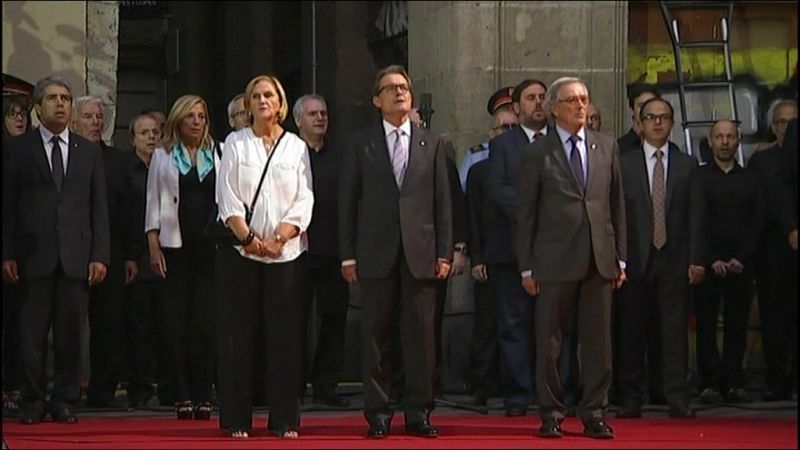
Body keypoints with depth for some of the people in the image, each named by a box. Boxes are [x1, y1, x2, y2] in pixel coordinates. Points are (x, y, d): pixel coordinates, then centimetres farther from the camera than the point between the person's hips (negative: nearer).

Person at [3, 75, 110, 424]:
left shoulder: (89, 152, 13)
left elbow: (99, 208, 10)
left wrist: (100, 255, 1)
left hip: (76, 257, 2)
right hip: (35, 255, -2)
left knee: (70, 335, 3)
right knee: (32, 334, 0)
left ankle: (65, 402, 11)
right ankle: (32, 403, 8)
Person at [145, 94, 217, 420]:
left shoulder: (217, 156, 10)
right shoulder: (163, 156, 9)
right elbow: (154, 202, 7)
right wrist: (153, 247, -1)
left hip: (211, 246, 0)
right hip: (175, 247, 0)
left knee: (206, 323, -3)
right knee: (176, 323, -1)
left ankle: (203, 395, 2)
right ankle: (182, 396, 3)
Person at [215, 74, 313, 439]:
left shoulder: (296, 147, 9)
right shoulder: (235, 143, 7)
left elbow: (304, 201, 3)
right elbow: (228, 198, 0)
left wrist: (278, 238, -11)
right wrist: (250, 238, -10)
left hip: (287, 252, 1)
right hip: (241, 252, -1)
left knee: (285, 336, -1)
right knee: (239, 336, -1)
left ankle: (285, 419, 3)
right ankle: (237, 419, 2)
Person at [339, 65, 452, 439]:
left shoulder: (432, 145, 11)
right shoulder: (360, 145, 7)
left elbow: (442, 202, 8)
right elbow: (347, 202, 5)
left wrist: (444, 253, 1)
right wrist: (348, 255, -1)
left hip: (421, 253, 1)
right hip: (376, 254, -1)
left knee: (421, 336, 0)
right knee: (377, 336, 2)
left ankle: (418, 413, 7)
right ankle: (378, 414, 7)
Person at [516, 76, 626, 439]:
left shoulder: (607, 147, 11)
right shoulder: (538, 153, 1)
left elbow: (617, 204, 12)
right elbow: (526, 214, 2)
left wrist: (620, 257, 8)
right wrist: (527, 266, -2)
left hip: (599, 259, 3)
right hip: (556, 260, -3)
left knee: (598, 341, 3)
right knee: (549, 342, 2)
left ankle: (594, 414, 10)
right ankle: (551, 415, 11)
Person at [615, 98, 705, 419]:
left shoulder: (687, 165, 11)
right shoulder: (624, 164, 8)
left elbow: (696, 215, 7)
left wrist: (696, 259, -1)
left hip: (674, 259, 0)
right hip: (636, 258, 0)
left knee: (675, 330, -3)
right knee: (632, 332, 2)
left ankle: (678, 399, -3)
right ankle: (631, 401, 7)